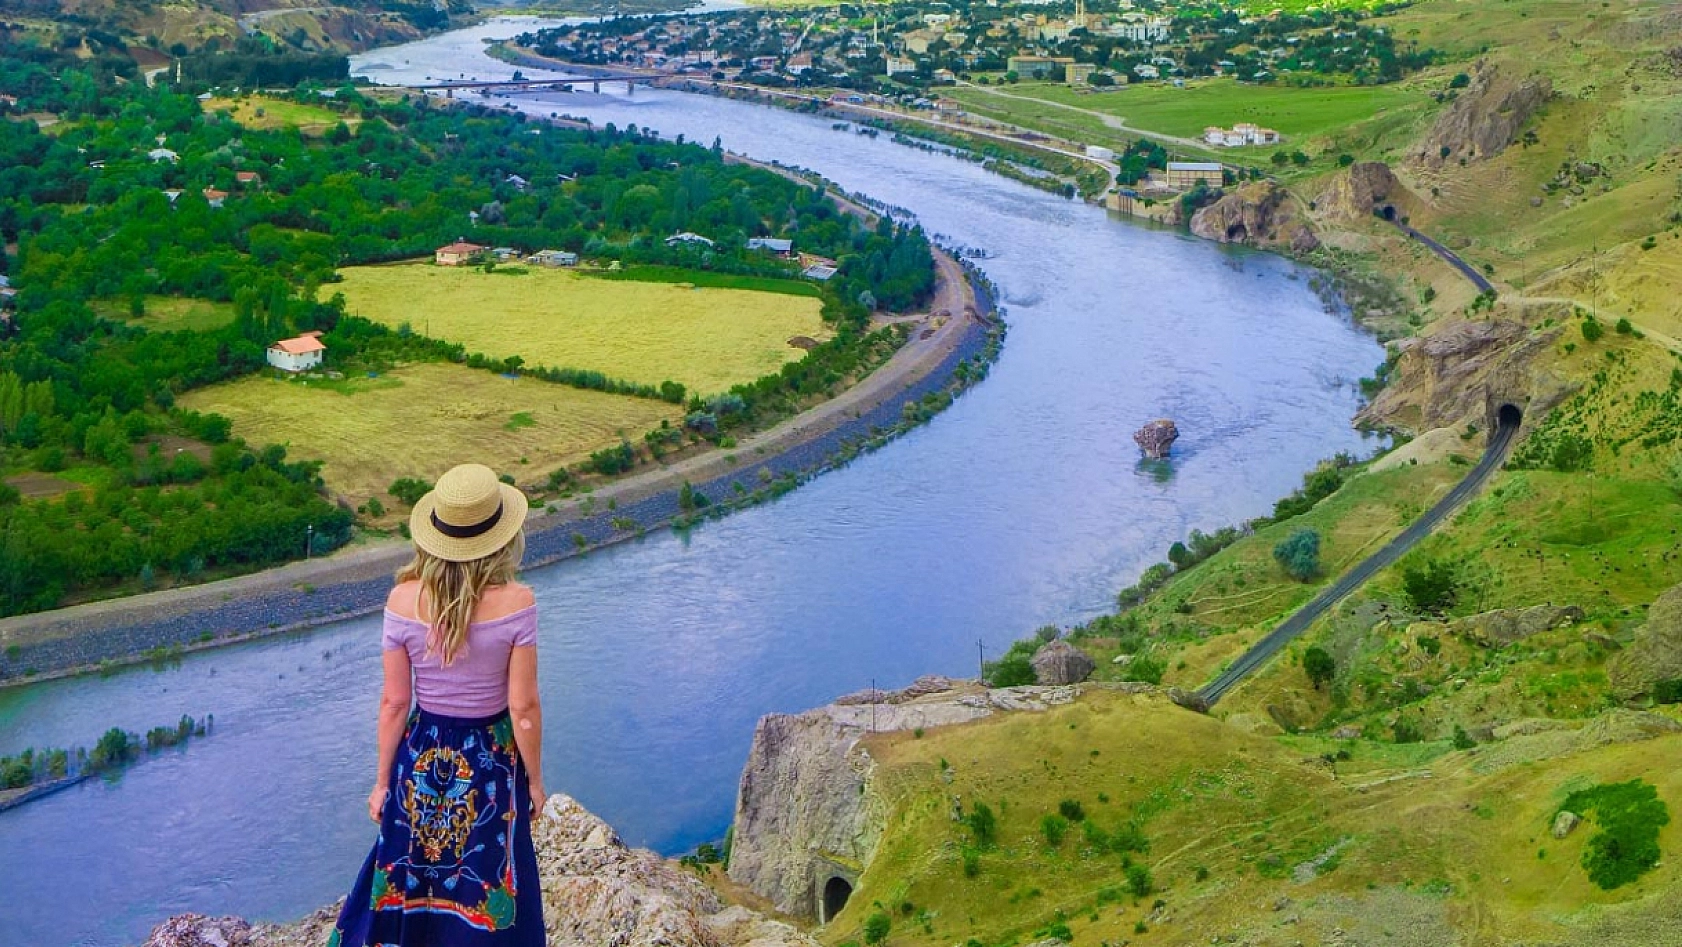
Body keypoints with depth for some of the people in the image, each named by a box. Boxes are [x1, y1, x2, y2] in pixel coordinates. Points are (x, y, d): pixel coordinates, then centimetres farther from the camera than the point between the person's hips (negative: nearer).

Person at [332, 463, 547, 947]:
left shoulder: (402, 601, -16)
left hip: (420, 761, 2)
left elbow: (394, 702, -8)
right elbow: (523, 707, -16)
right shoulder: (516, 604, -22)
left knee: (406, 882, 21)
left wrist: (383, 781, 5)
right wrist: (534, 779, 0)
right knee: (486, 894, 17)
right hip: (490, 763, -2)